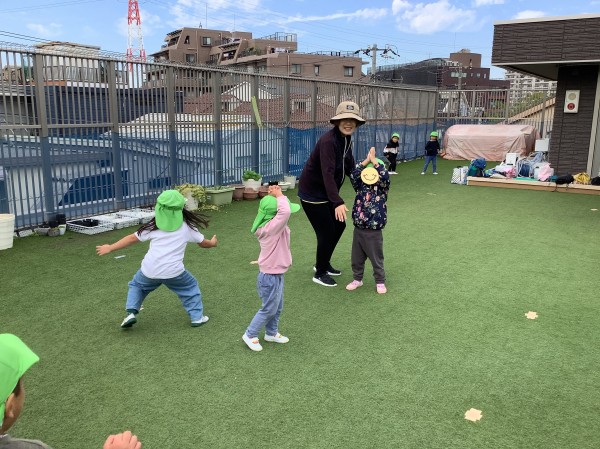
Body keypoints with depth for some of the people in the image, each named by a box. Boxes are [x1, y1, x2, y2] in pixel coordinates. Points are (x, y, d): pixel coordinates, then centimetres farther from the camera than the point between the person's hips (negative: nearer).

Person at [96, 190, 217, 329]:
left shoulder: (153, 226, 8)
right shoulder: (187, 226, 7)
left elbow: (132, 238, 10)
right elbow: (202, 243, 19)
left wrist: (110, 248, 19)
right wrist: (212, 243, 42)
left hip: (150, 270, 1)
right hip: (173, 271, -1)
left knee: (136, 285, 29)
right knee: (190, 287, 24)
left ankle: (131, 312, 11)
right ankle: (197, 316, 18)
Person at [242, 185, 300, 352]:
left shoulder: (272, 225, -1)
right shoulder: (270, 228, -29)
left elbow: (282, 211, 13)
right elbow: (285, 211, -43)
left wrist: (275, 195, -5)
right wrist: (279, 195, -27)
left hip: (276, 274, 9)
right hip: (270, 277, -9)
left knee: (277, 308, 23)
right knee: (269, 309, 8)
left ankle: (271, 333, 41)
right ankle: (250, 335, 24)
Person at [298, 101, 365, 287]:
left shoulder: (346, 139, 1)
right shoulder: (328, 141, -27)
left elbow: (349, 168, 7)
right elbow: (328, 173, -37)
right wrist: (338, 202, -45)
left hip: (327, 193, 9)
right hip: (312, 193, -9)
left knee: (339, 225, 17)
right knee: (326, 232, -3)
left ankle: (323, 263, 37)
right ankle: (320, 273, 19)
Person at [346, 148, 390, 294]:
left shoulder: (382, 188, -4)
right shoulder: (361, 186, 3)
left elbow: (385, 177, -23)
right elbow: (353, 175, -13)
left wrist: (374, 161, -18)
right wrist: (366, 160, -15)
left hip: (374, 231, -3)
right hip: (358, 229, 3)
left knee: (376, 259, 9)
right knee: (357, 258, 15)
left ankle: (380, 282, 26)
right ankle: (357, 279, 34)